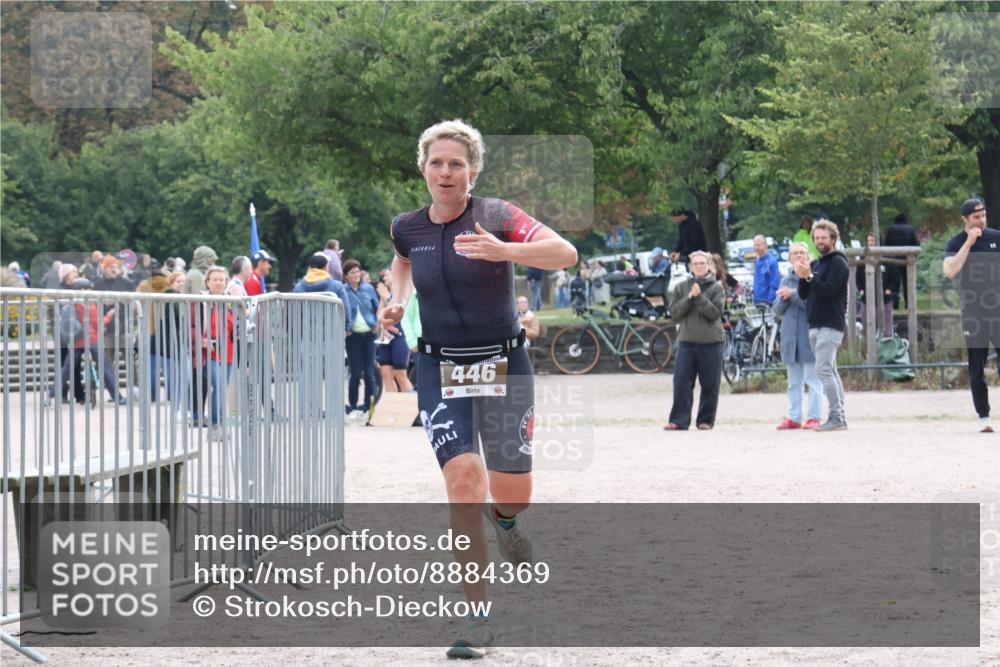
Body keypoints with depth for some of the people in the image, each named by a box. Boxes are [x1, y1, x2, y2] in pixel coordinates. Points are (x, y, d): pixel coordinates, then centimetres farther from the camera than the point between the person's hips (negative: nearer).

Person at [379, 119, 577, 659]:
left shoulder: (495, 217, -10)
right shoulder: (407, 228, 2)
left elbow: (566, 254, -24)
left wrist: (502, 251, -38)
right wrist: (398, 298, 8)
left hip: (503, 365, -1)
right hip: (440, 369, 1)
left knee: (514, 496, 3)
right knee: (463, 477, -18)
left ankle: (503, 518, 46)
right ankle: (479, 619, -13)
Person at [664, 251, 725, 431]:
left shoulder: (716, 288, 3)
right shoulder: (681, 287, 9)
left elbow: (716, 312, -9)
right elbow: (674, 312, 1)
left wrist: (699, 297, -16)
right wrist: (689, 298, -11)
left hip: (711, 342, -1)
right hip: (687, 341, 1)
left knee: (710, 385, 2)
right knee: (681, 383, -4)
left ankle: (706, 420, 11)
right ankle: (679, 421, -2)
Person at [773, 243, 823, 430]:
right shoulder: (786, 280, 15)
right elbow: (777, 310, 13)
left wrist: (793, 294, -15)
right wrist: (784, 298, -7)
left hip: (809, 333, -6)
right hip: (790, 335, 6)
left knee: (813, 379, -5)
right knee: (794, 382, 10)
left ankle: (814, 417, -3)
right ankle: (794, 417, 14)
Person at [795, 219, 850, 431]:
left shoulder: (838, 263, -6)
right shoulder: (815, 264, 20)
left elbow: (829, 291, -17)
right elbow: (803, 294, 13)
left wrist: (809, 276, -21)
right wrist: (802, 277, -5)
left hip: (830, 326, -9)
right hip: (815, 325, 9)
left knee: (824, 370, -17)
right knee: (830, 371, 8)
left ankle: (836, 417, -19)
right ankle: (839, 417, 10)